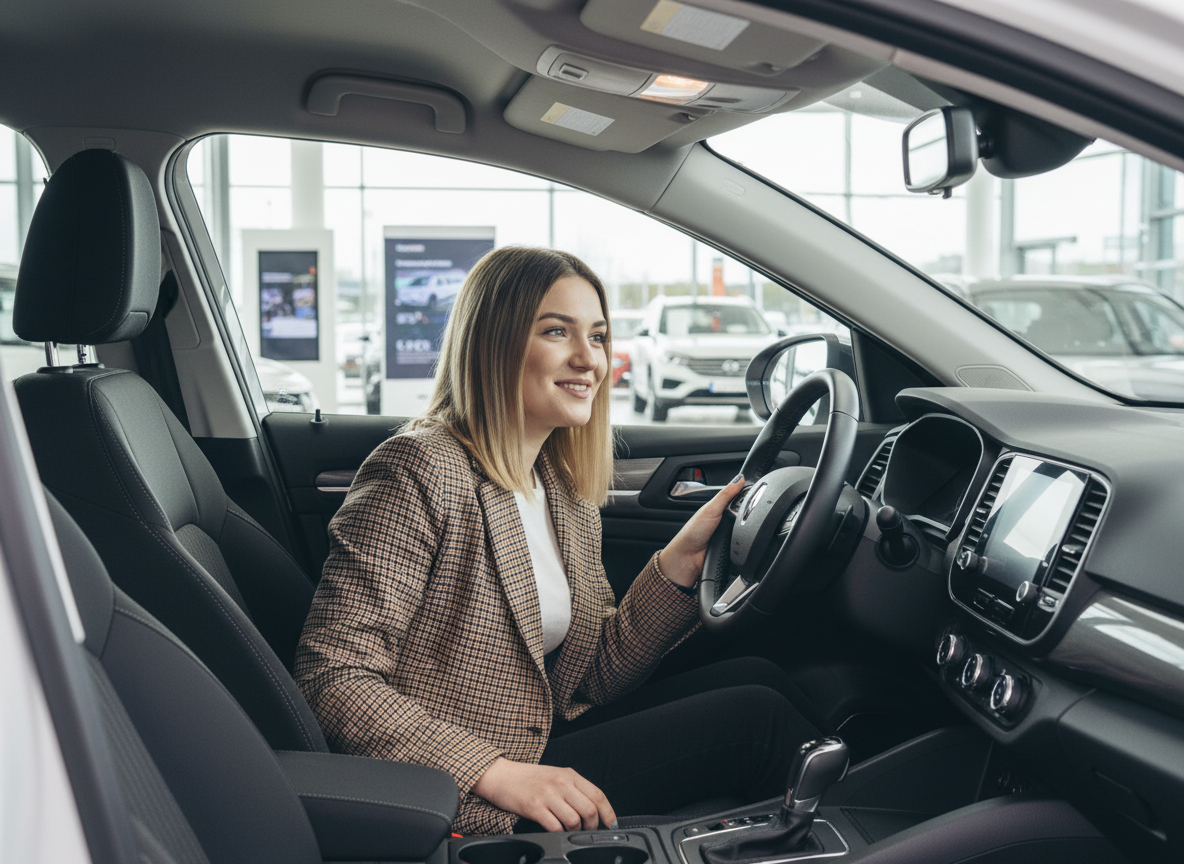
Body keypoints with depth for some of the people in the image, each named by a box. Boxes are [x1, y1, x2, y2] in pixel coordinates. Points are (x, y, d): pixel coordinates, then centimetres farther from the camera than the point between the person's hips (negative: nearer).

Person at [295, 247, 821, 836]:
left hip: (551, 736, 8)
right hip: (463, 808, -8)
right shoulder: (419, 473, -18)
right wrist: (500, 775, -27)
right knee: (755, 717, -9)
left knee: (757, 677, 4)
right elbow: (332, 677, -22)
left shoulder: (567, 490, 7)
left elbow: (594, 674, 7)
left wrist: (681, 559, -5)